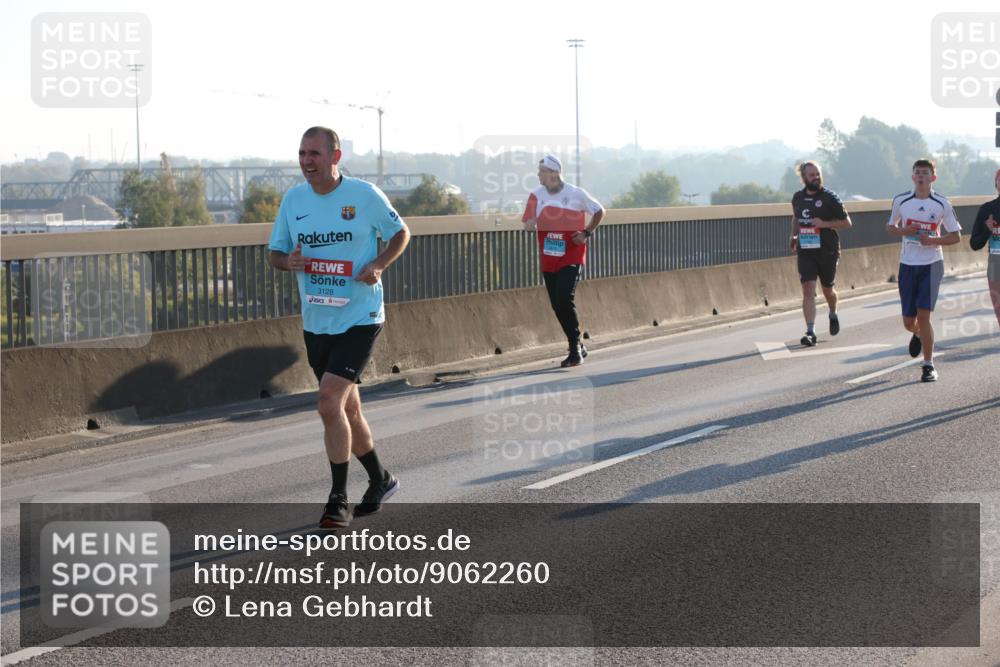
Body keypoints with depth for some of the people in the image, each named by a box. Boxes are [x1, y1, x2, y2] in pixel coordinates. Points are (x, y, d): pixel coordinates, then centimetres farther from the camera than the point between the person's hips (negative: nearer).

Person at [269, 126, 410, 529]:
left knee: (330, 404, -18)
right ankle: (380, 481, 36)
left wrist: (379, 264, -12)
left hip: (359, 318, -6)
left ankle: (338, 502, -11)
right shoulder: (292, 200, 5)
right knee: (347, 409, 16)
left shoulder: (364, 195, -7)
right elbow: (275, 253, 13)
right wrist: (288, 262, -11)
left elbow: (400, 233, 6)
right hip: (315, 323, 6)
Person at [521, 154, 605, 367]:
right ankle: (577, 348, 22)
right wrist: (531, 224, -14)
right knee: (557, 305, 7)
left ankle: (575, 348, -7)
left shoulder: (576, 194, -8)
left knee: (564, 300, -19)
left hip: (571, 258, -5)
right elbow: (528, 225, 9)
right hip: (548, 260, 5)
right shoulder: (537, 195, 2)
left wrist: (586, 233, -3)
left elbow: (599, 211, 7)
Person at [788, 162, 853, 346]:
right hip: (805, 251, 2)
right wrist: (794, 235, 9)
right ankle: (810, 332, -14)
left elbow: (847, 223, -4)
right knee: (808, 290, -11)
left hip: (828, 251, -2)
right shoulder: (798, 198, 7)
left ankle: (833, 315, 46)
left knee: (827, 289, 14)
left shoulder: (830, 197, -6)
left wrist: (824, 224, -17)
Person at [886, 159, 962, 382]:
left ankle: (929, 365, -1)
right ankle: (919, 334, 45)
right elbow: (891, 227, 14)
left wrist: (932, 240, -15)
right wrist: (905, 231, -8)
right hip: (907, 265, 2)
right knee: (908, 322, 7)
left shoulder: (942, 204, -4)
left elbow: (956, 236, 2)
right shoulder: (900, 201, 0)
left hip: (931, 265, -2)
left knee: (923, 316, -14)